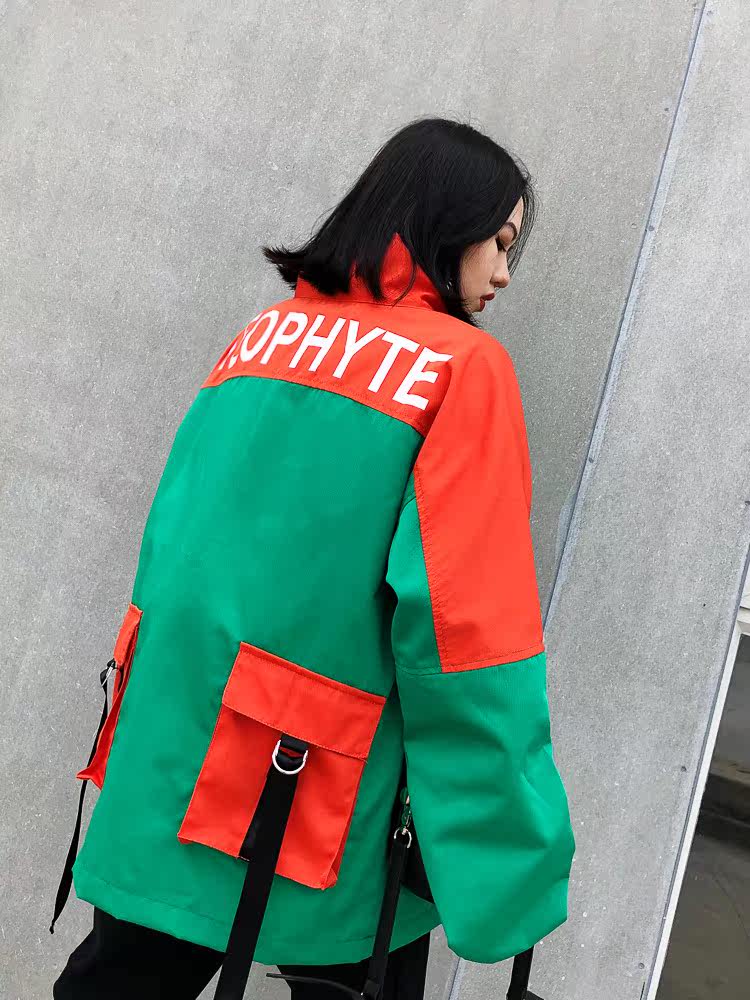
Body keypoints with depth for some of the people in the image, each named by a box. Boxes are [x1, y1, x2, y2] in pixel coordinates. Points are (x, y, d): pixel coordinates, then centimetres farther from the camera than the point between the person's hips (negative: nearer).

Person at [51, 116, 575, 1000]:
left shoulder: (266, 333, 6)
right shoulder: (464, 369, -10)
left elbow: (176, 534, 11)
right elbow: (469, 630, -17)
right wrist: (516, 864, -12)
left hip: (166, 770, 6)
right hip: (325, 818, -5)